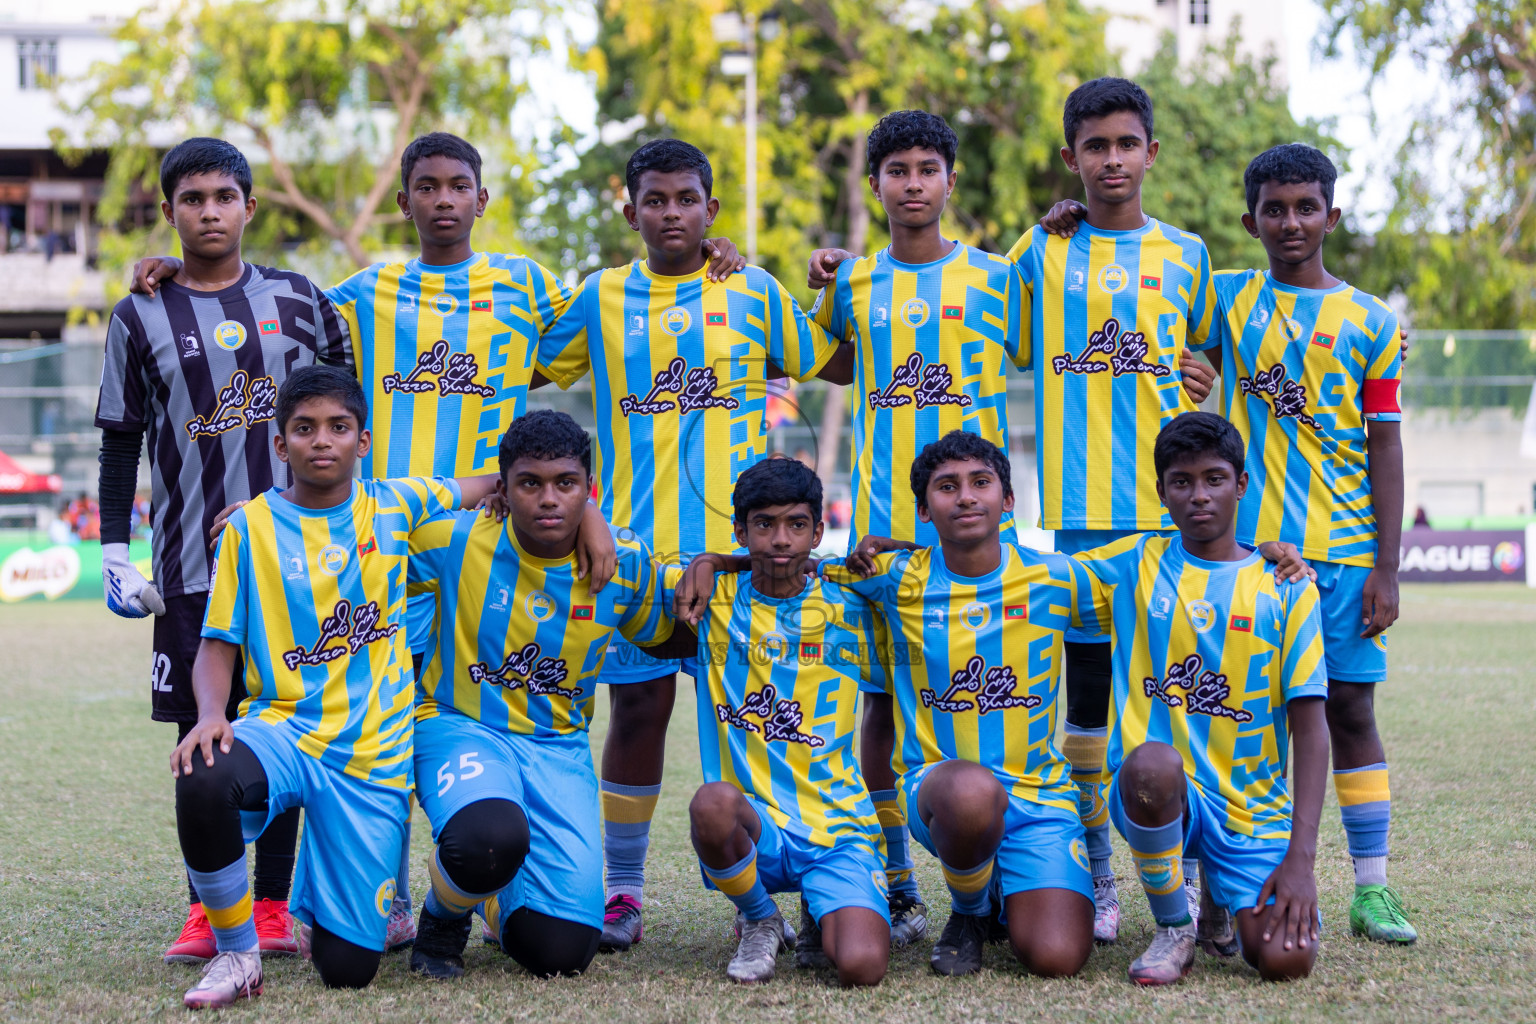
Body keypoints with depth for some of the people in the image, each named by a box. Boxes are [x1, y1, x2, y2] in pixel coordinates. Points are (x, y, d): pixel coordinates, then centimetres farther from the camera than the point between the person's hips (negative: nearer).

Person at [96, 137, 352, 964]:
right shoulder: (141, 318, 5)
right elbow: (120, 444, 7)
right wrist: (114, 550, 1)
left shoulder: (299, 301, 7)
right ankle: (206, 907, 8)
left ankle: (273, 904, 10)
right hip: (191, 563, 0)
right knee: (202, 733, 1)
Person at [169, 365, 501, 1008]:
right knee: (204, 781, -39)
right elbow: (217, 646, 2)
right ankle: (236, 952, -13)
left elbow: (486, 486, 20)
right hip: (283, 730, -1)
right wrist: (211, 713, -18)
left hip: (373, 756, 1)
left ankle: (316, 902, 35)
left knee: (348, 968, -5)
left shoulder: (394, 507, 5)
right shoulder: (249, 527, 1)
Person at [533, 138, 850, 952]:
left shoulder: (754, 293, 8)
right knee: (638, 708, 2)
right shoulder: (600, 298, 10)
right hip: (637, 544, 1)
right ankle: (622, 891, 11)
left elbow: (841, 366, 13)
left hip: (739, 541, 0)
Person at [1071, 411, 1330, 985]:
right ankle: (1173, 926, -9)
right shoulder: (1134, 565, 6)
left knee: (1286, 959, -22)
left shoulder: (1286, 587, 3)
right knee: (1153, 761, -39)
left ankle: (1224, 898, 18)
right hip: (1156, 790, -1)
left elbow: (1310, 728, -1)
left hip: (1254, 808, 1)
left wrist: (1301, 856, -11)